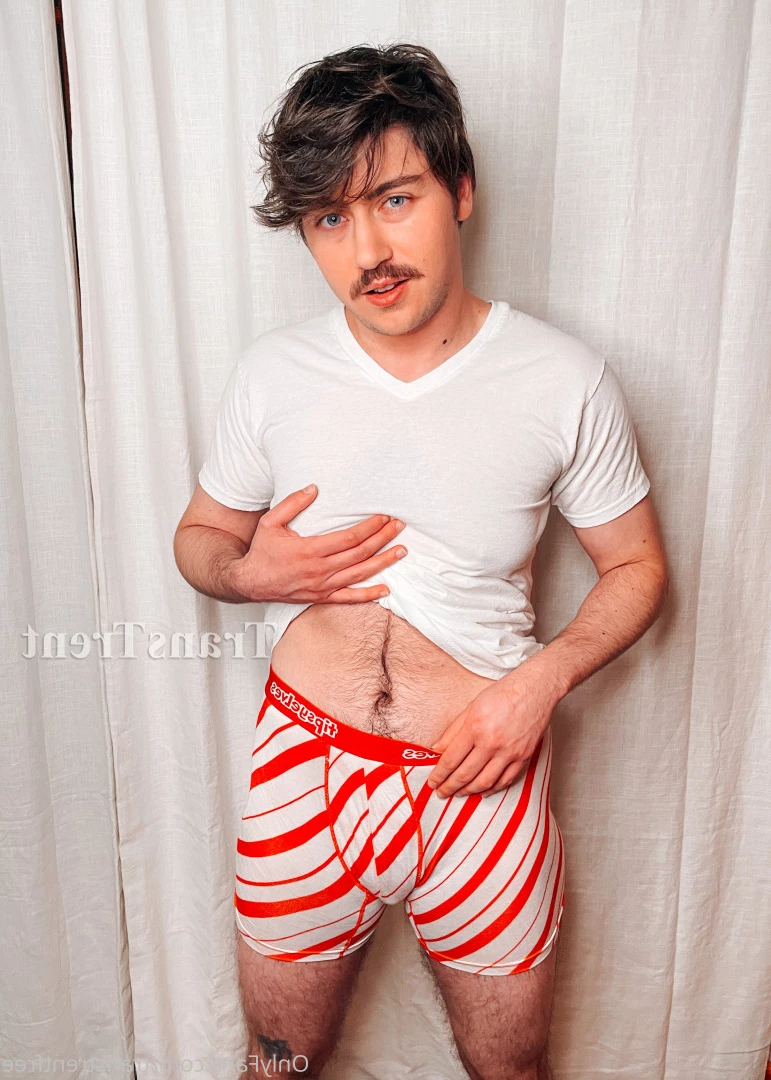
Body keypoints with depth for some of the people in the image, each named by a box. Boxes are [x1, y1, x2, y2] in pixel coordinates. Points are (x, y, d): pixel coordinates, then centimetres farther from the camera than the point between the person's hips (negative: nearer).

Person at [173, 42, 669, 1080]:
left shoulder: (566, 381, -10)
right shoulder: (271, 373, -4)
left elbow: (638, 568, 1)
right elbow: (199, 538, 9)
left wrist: (538, 682, -15)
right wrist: (250, 572, -14)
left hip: (481, 776, -1)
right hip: (304, 769, 2)